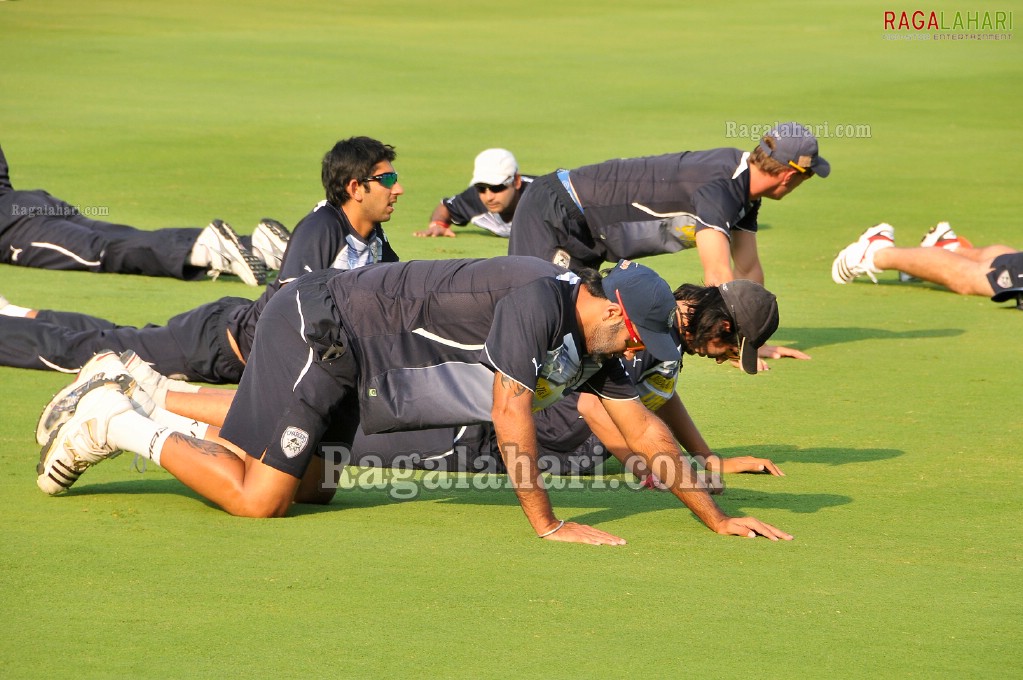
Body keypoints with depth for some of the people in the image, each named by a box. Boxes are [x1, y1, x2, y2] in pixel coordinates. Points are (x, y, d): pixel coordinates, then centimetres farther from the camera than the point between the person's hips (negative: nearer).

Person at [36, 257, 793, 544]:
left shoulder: (593, 345, 5)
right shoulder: (536, 297, -24)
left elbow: (643, 429, 9)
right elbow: (511, 411, -26)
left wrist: (717, 518, 6)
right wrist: (546, 524, -21)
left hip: (342, 362, 10)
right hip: (319, 327, -10)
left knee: (312, 485, 19)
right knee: (259, 498, -15)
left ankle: (142, 397, 24)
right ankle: (116, 423, 1)